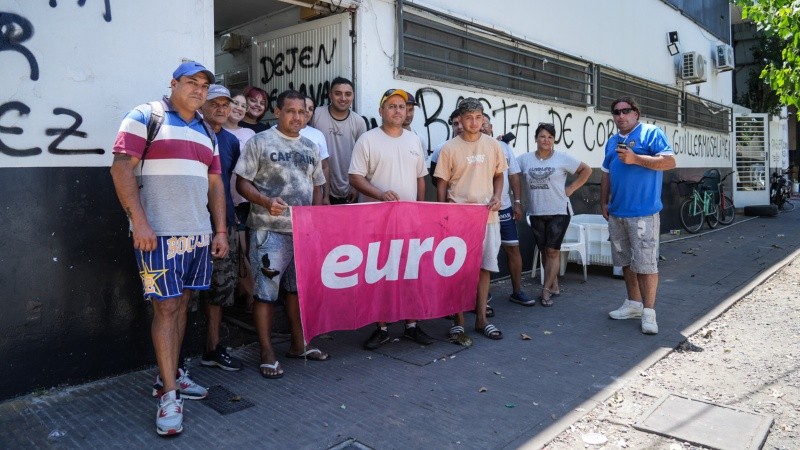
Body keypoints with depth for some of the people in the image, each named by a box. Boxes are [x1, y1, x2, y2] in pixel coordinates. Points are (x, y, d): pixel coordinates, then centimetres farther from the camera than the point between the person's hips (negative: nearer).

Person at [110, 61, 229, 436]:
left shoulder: (205, 132, 17)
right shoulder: (145, 117, -1)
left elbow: (215, 184, 17)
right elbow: (121, 168, -9)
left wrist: (220, 231, 10)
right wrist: (139, 222, -17)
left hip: (199, 234, 6)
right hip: (158, 233, -6)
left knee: (181, 304, 11)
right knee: (166, 308, -4)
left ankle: (169, 375, 25)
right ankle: (169, 395, 4)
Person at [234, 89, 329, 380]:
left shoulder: (311, 147, 14)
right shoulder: (260, 141, -2)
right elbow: (242, 182, -6)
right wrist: (266, 202, -22)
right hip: (270, 231, -5)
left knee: (298, 288, 14)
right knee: (266, 291, -1)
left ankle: (298, 345, 28)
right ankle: (267, 354, 10)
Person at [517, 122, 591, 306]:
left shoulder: (562, 158, -3)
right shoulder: (525, 159, 3)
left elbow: (586, 170, 3)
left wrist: (571, 189, -4)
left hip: (559, 212, -3)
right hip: (536, 213, 3)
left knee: (552, 251, -4)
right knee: (544, 251, 10)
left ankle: (545, 291, 0)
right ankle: (554, 287, 23)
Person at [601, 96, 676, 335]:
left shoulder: (651, 133, -3)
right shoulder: (612, 141, 17)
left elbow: (669, 161, -13)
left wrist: (635, 158, -20)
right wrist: (604, 202, 13)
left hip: (643, 212, -7)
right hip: (617, 212, 7)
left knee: (645, 263, -6)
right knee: (626, 261, 14)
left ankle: (649, 312, 1)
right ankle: (633, 304, 25)